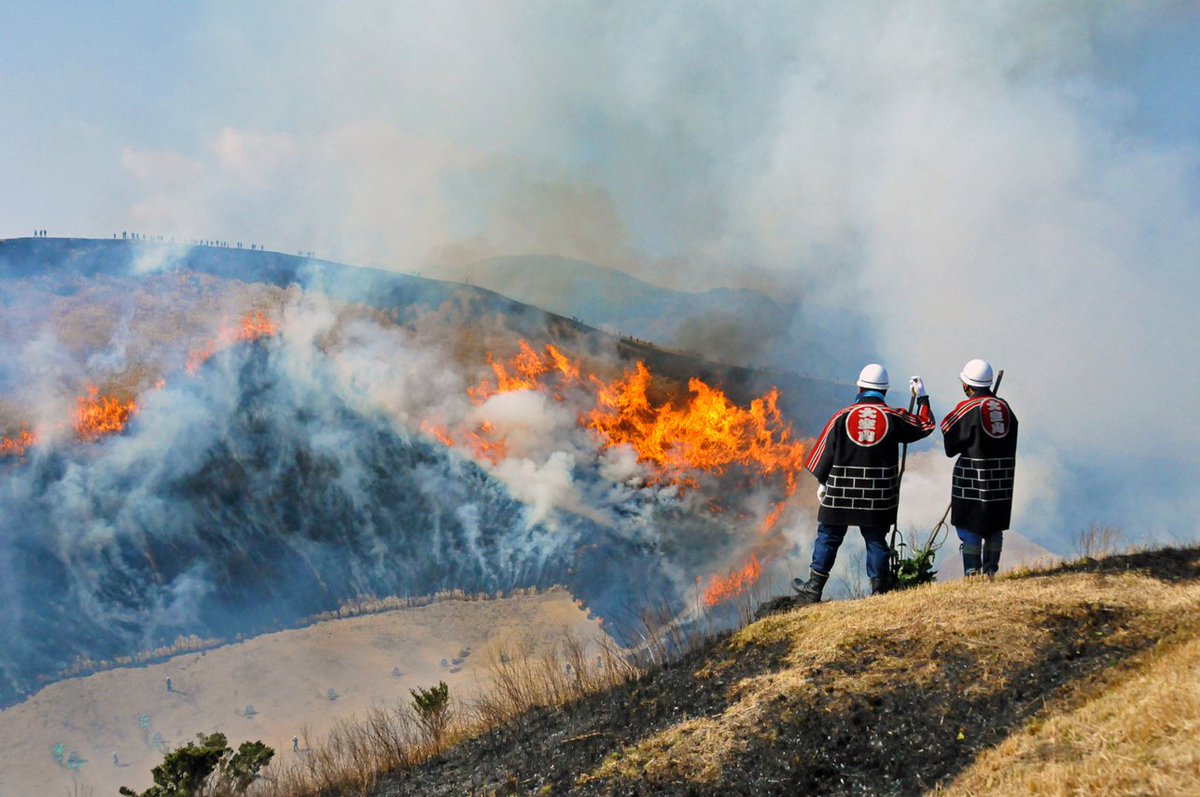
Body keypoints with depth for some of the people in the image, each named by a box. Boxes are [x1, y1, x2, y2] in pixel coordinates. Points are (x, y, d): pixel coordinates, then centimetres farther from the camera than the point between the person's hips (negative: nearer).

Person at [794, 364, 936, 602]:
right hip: (879, 495, 0)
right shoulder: (894, 417, -4)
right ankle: (879, 589, 11)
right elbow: (925, 426, 11)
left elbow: (826, 450, 1)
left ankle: (814, 588, 12)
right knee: (876, 540, 11)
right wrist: (922, 397, 24)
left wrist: (822, 481, 13)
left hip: (841, 493, 0)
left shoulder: (843, 416, -4)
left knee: (828, 537, 9)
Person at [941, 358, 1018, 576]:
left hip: (973, 478, -6)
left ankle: (972, 574, 1)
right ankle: (990, 571, 19)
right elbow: (1010, 442, 10)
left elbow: (951, 447, -9)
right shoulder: (1005, 407, 7)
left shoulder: (968, 409, -12)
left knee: (969, 528, 3)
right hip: (1002, 479, 6)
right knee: (994, 527, 15)